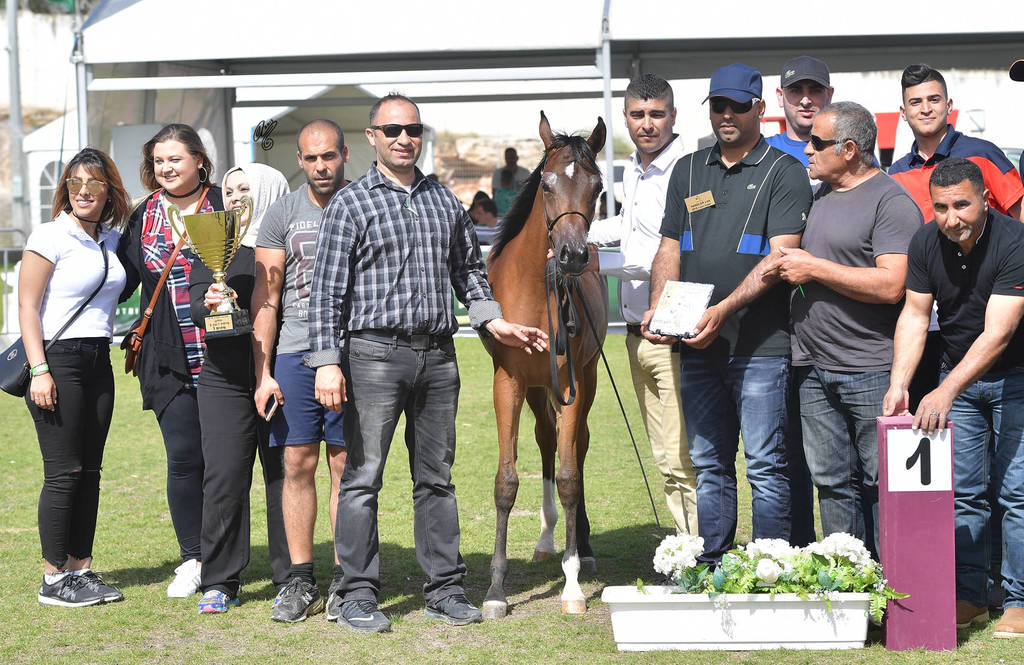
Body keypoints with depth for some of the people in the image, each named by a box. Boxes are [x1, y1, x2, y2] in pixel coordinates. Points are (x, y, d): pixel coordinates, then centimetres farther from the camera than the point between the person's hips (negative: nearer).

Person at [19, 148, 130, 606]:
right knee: (63, 472, -7)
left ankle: (81, 570, 14)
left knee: (89, 471, 8)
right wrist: (39, 370, -17)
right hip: (57, 360, -7)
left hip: (98, 362, 7)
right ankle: (54, 579, -1)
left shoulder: (111, 241, 12)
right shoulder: (51, 237, -7)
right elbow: (27, 307, -10)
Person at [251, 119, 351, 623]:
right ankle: (300, 580, 8)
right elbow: (265, 297, 6)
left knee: (346, 465, 0)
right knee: (297, 463, 1)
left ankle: (343, 581, 6)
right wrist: (263, 373, -1)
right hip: (294, 353, 1)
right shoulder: (283, 213, 7)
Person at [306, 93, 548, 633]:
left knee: (437, 478, 10)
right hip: (375, 352, -4)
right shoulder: (350, 204, -2)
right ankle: (358, 595, 3)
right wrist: (327, 363, -14)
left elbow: (468, 271, 24)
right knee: (362, 476, -3)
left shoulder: (446, 202, 13)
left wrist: (493, 321, 9)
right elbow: (327, 290, -6)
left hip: (438, 356, 5)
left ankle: (445, 589, 16)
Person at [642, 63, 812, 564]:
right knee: (708, 465, 10)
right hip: (697, 345, 5)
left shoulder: (784, 173, -1)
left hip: (760, 345, -5)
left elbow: (780, 257, -11)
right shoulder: (688, 171, 16)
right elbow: (670, 248, 17)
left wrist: (723, 310, -21)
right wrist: (657, 307, -2)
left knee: (765, 467, -4)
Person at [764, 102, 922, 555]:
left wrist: (814, 268, -14)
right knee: (831, 481, 9)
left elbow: (890, 284, -20)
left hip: (870, 371, -8)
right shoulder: (818, 195, 18)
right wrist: (783, 265, 10)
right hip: (815, 369, 8)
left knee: (880, 485, -3)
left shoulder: (891, 201, -9)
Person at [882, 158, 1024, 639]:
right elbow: (915, 315, -4)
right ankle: (968, 598, 12)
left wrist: (945, 393, -38)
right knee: (961, 491, 4)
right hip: (957, 375, 5)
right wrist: (899, 383, -18)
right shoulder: (926, 243, -7)